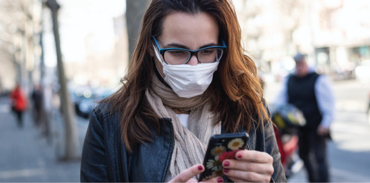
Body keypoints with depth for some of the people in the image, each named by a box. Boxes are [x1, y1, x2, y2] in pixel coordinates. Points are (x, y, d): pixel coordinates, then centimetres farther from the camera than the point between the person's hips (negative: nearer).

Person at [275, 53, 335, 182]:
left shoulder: (319, 80, -8)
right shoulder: (289, 80, 9)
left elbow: (328, 103, -10)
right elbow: (281, 98, 16)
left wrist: (326, 124, -16)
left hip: (316, 127, -6)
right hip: (299, 126, 6)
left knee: (319, 157, -7)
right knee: (304, 155, 15)